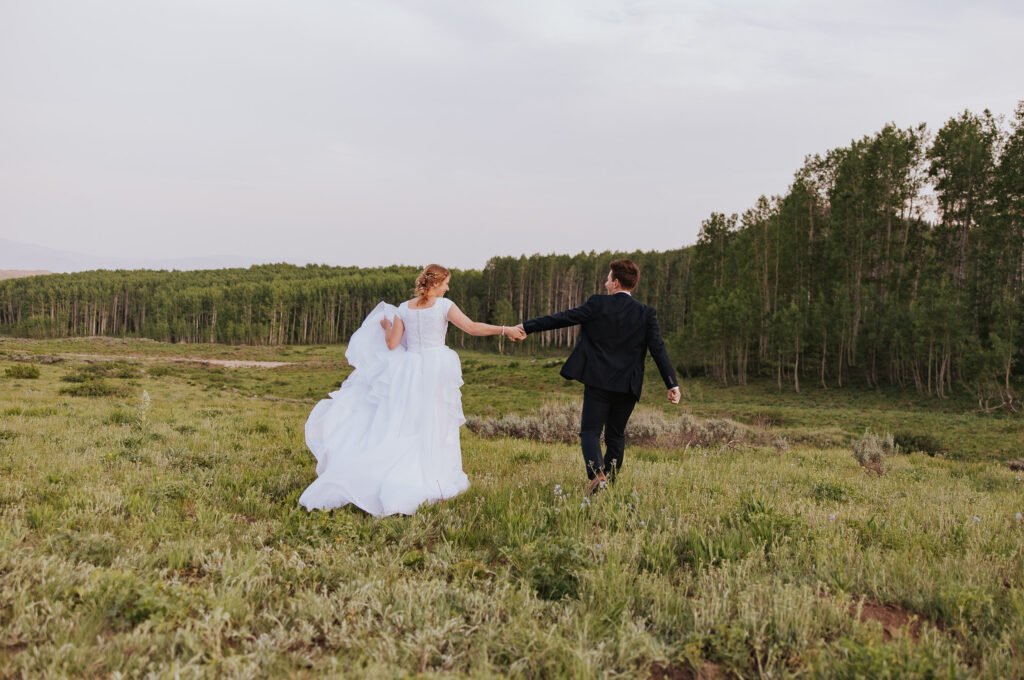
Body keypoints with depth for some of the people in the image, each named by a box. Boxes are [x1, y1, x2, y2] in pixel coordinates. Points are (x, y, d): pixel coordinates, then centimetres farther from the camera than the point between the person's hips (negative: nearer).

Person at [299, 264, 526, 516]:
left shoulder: (404, 308, 5)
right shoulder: (444, 305, -4)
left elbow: (392, 343, 3)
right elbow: (472, 327, -12)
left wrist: (385, 325, 22)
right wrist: (505, 330, -6)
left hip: (408, 372, 3)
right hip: (436, 369, -3)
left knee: (400, 427, 7)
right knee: (434, 427, 6)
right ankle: (433, 481, 8)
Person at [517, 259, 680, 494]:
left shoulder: (598, 304, -6)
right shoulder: (646, 313, 0)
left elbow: (563, 318, -5)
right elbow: (659, 349, -6)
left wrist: (527, 326, 2)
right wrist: (672, 384, -6)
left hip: (598, 382, -3)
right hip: (628, 386, 3)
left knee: (590, 431, 2)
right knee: (616, 435, 17)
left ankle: (597, 473, -22)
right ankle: (610, 480, 21)